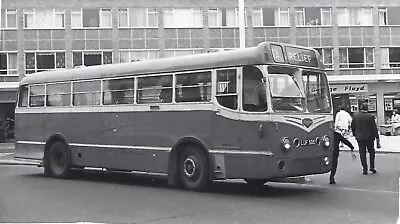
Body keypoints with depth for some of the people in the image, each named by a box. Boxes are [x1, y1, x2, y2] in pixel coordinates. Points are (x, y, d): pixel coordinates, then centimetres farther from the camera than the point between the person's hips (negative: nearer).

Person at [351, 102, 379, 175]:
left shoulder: (355, 116, -4)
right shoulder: (370, 117, -14)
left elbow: (352, 126, 5)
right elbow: (374, 128, -10)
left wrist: (355, 134, 18)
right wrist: (377, 137, -2)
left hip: (360, 138, 2)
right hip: (369, 137, -2)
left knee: (362, 153, 8)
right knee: (371, 152, 16)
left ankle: (365, 169, 8)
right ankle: (372, 167, 9)